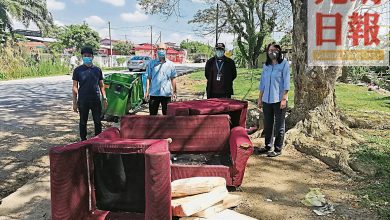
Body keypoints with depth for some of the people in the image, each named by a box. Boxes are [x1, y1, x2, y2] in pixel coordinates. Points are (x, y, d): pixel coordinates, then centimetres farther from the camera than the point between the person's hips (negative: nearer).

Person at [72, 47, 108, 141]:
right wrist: (75, 102, -4)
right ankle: (83, 140, 24)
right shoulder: (78, 70, 0)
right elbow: (75, 87, 1)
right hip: (83, 101, -1)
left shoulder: (97, 70, 7)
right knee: (83, 122, 10)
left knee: (98, 122, 6)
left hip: (96, 100, 2)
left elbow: (101, 86, 12)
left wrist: (104, 98, 6)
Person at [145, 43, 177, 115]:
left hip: (166, 94, 0)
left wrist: (174, 92, 4)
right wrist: (147, 91, -2)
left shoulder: (170, 64, 6)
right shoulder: (152, 63, 5)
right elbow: (148, 78, 4)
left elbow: (173, 78, 8)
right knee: (152, 114, 6)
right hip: (154, 93, 0)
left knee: (166, 114, 9)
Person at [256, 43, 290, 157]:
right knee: (267, 124, 12)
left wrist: (284, 98, -15)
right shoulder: (266, 66, 11)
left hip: (279, 100, -5)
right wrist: (260, 98, 11)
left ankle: (278, 149, 11)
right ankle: (268, 146, 25)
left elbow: (286, 83, -8)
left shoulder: (284, 64, -3)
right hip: (267, 100, 5)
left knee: (279, 125, 3)